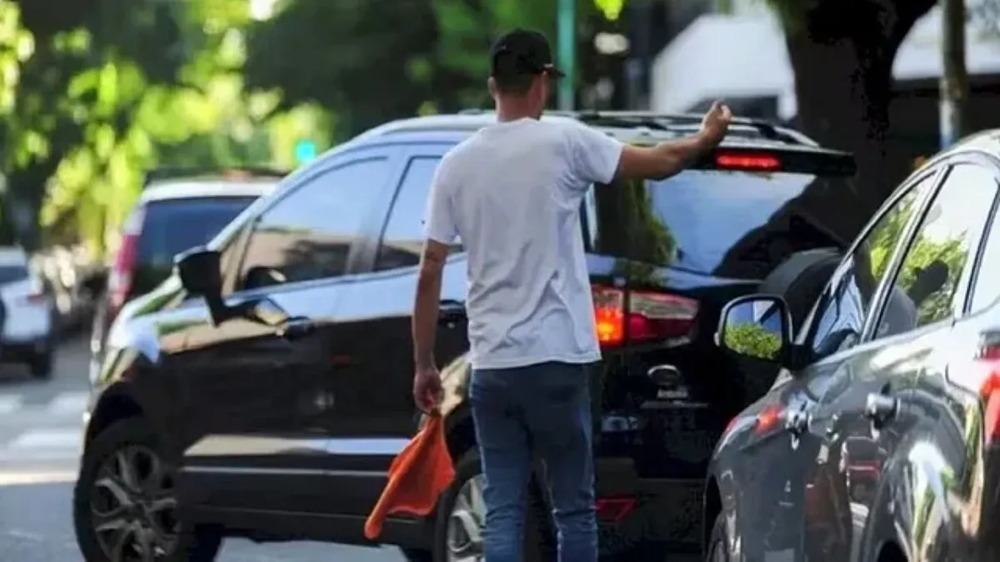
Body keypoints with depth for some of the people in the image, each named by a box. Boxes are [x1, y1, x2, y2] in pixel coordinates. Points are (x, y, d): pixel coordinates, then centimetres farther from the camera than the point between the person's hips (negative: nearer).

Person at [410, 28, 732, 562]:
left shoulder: (456, 163, 3)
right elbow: (660, 162, 6)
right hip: (555, 360, -3)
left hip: (491, 365, 3)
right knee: (573, 508, 6)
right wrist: (707, 137, 27)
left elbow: (429, 273, 4)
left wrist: (424, 364, 12)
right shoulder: (563, 142, -6)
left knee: (502, 512, 5)